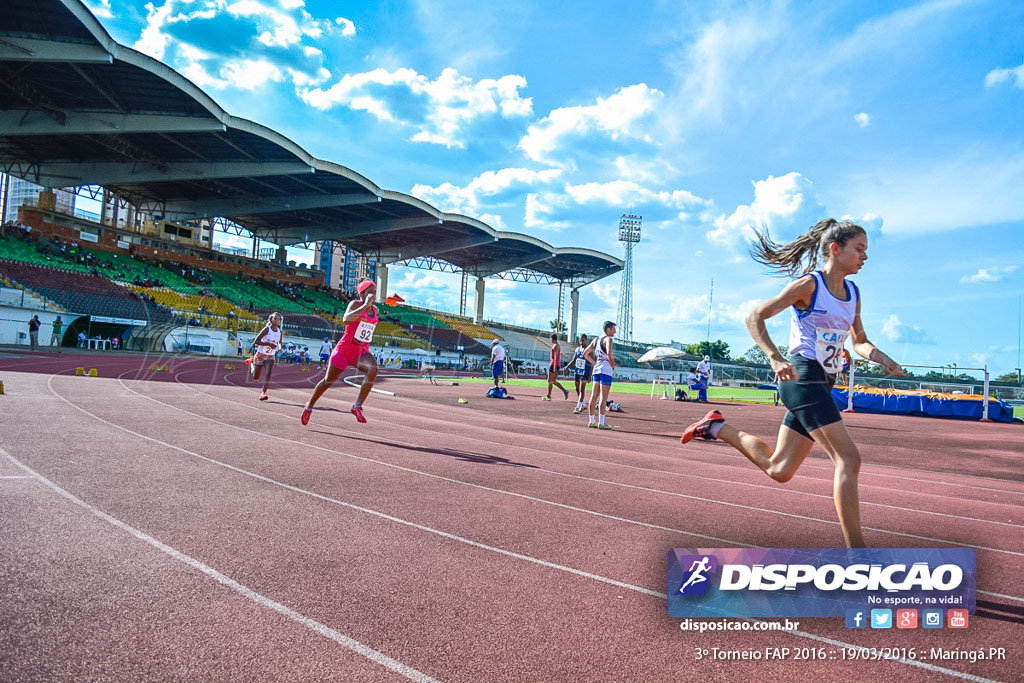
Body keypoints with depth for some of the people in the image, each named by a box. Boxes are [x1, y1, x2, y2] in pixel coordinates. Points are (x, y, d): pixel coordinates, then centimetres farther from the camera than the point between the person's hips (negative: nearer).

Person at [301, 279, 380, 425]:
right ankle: (309, 407, 36)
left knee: (373, 369, -30)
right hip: (344, 349, -4)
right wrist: (365, 305, -30)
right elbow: (346, 319, -30)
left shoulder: (374, 310, 10)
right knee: (328, 381, 11)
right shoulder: (355, 304, -8)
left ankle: (357, 406, -26)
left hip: (362, 351, 4)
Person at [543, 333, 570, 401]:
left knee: (550, 381, -4)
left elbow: (556, 357, -21)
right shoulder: (558, 345, 17)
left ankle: (548, 396, 0)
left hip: (554, 364, -10)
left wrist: (555, 367, -25)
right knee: (554, 381, 13)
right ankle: (565, 390, 5)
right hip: (558, 364, 10)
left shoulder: (555, 346, -13)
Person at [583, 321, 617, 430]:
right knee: (603, 397, -8)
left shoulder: (595, 340, 16)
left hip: (597, 369, 8)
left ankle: (592, 421, 15)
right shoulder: (608, 339, -8)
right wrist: (613, 363, -11)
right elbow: (609, 353, -26)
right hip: (606, 370, -8)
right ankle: (601, 423, -9)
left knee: (594, 396, 10)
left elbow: (585, 354, 19)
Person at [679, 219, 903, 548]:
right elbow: (755, 317, -10)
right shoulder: (809, 284, -7)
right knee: (849, 459, -15)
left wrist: (881, 359, 2)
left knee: (778, 469, 12)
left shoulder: (853, 293, 15)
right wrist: (776, 359, -23)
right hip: (802, 377, -9)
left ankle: (717, 427, 27)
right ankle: (855, 549, -9)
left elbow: (860, 341, 24)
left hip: (823, 384, 9)